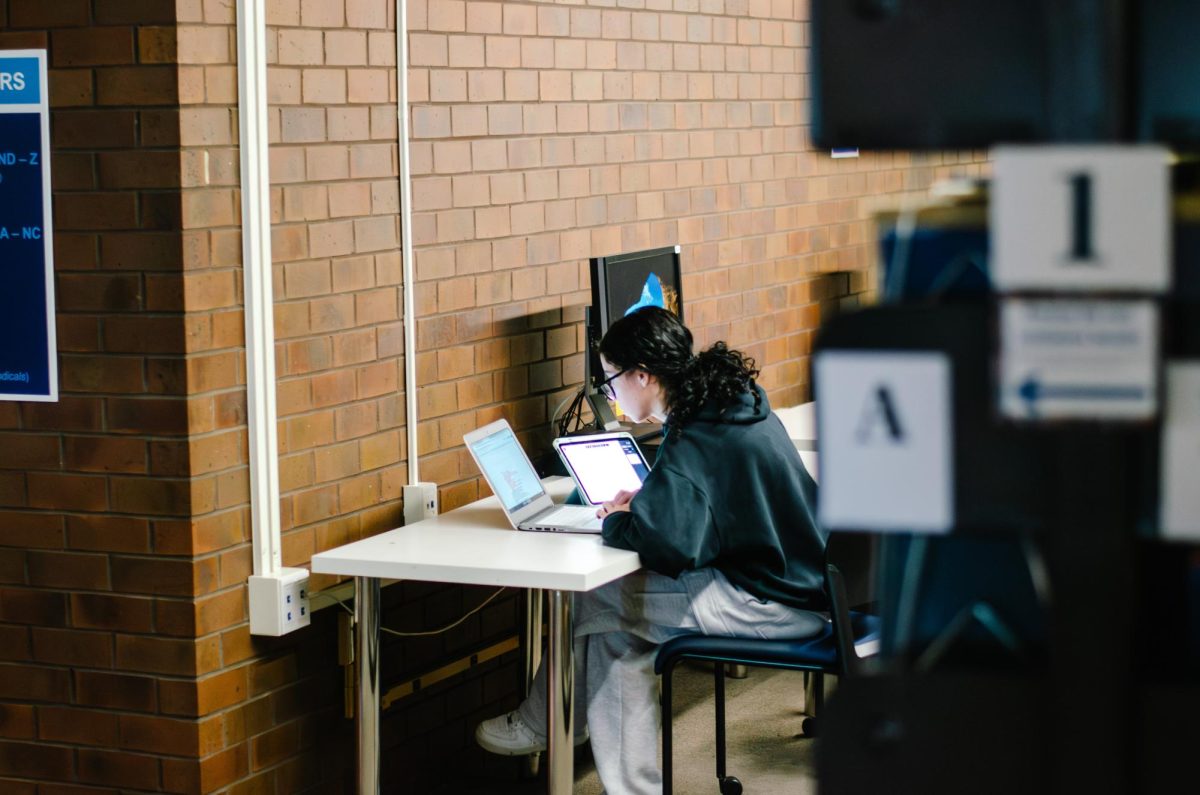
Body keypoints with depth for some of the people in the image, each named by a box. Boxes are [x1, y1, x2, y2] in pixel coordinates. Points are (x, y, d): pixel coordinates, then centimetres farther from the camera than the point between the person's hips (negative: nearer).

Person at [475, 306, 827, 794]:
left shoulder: (695, 438, -20)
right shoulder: (733, 402, 9)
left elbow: (668, 546, -31)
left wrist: (616, 523, -9)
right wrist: (645, 503, 12)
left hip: (772, 603, -9)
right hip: (799, 582, 9)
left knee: (590, 598, -1)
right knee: (616, 626, 8)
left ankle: (541, 725, 22)